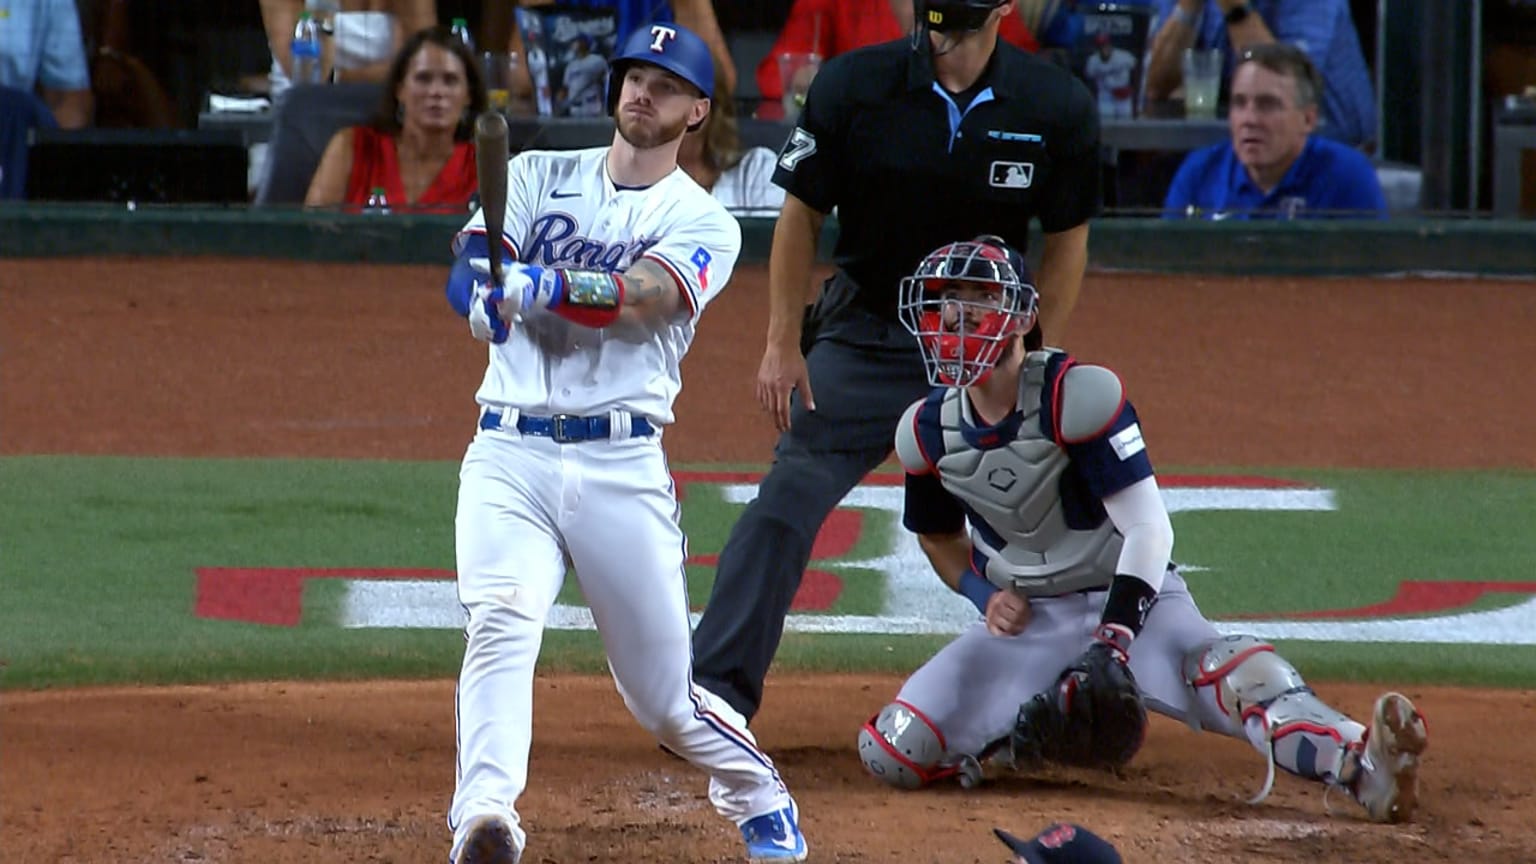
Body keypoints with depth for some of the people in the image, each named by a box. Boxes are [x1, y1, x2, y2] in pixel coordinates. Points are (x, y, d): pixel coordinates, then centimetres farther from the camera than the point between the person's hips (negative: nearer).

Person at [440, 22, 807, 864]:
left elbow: (642, 293, -17)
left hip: (621, 465, -1)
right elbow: (469, 268, -3)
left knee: (660, 692, 4)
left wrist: (546, 283, -36)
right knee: (501, 621, -25)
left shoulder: (703, 224, 4)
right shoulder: (538, 176, 12)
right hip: (509, 454, 1)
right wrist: (486, 292, -29)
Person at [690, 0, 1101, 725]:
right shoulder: (853, 86, -13)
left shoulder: (1057, 107, -10)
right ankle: (714, 688, -14)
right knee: (790, 494, -13)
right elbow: (801, 216, -3)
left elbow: (1066, 238, 2)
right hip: (863, 333, -1)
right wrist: (782, 343, -7)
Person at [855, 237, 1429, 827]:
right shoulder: (927, 429, -3)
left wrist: (1113, 644, -33)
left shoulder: (1078, 393, -20)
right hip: (1024, 621, 5)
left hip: (1132, 599, -5)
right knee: (892, 753, -13)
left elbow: (1148, 528, -23)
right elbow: (939, 536, 16)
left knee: (1223, 674, -37)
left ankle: (1361, 769, -57)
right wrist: (986, 595, -5)